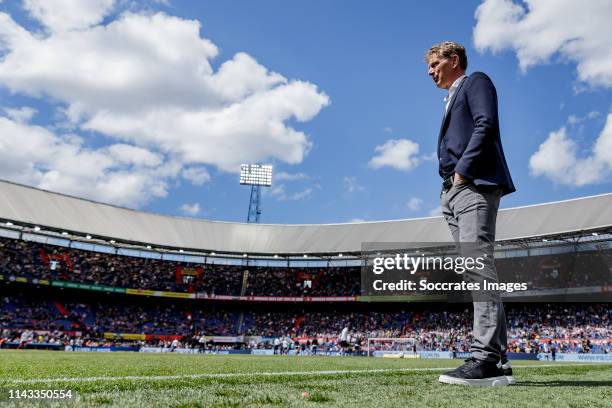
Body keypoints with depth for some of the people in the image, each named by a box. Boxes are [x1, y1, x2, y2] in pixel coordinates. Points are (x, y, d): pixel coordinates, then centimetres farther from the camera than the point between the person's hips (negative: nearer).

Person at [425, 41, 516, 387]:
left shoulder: (476, 81, 9)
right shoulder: (452, 101, 33)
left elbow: (486, 125, -9)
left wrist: (463, 171, -13)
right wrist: (450, 183, 11)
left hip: (475, 185, -9)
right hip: (455, 191, 9)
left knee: (478, 266, -18)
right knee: (474, 272, 2)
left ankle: (486, 358, -21)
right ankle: (497, 360, 3)